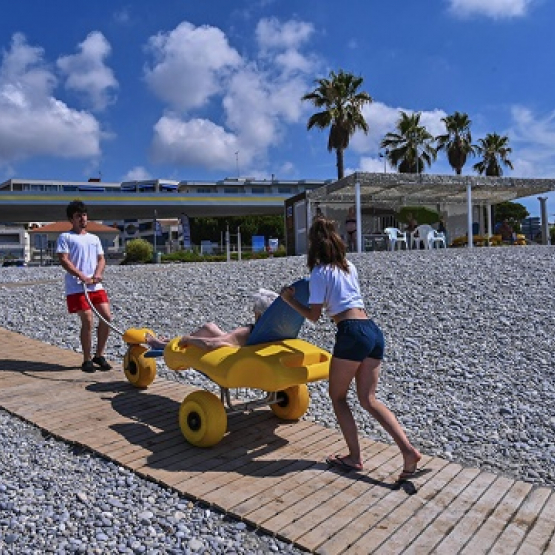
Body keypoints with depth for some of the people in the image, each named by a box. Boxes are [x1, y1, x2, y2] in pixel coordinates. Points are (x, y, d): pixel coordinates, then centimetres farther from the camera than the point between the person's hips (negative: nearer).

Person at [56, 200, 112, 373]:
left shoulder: (94, 238, 19)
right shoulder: (65, 237, 2)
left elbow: (101, 259, 14)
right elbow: (64, 260, -9)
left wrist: (97, 274, -7)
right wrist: (83, 277, -18)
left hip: (96, 286, 5)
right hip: (77, 287, -5)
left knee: (106, 317, -1)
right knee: (88, 321, -9)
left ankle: (99, 355, 15)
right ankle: (87, 360, 7)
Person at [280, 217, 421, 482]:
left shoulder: (320, 271, -1)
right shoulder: (349, 266, 21)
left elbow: (314, 315, 0)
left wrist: (290, 300, 14)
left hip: (351, 333, -7)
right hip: (373, 330, 7)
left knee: (337, 396, 11)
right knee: (368, 399, 10)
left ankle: (354, 457, 13)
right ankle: (409, 451, -2)